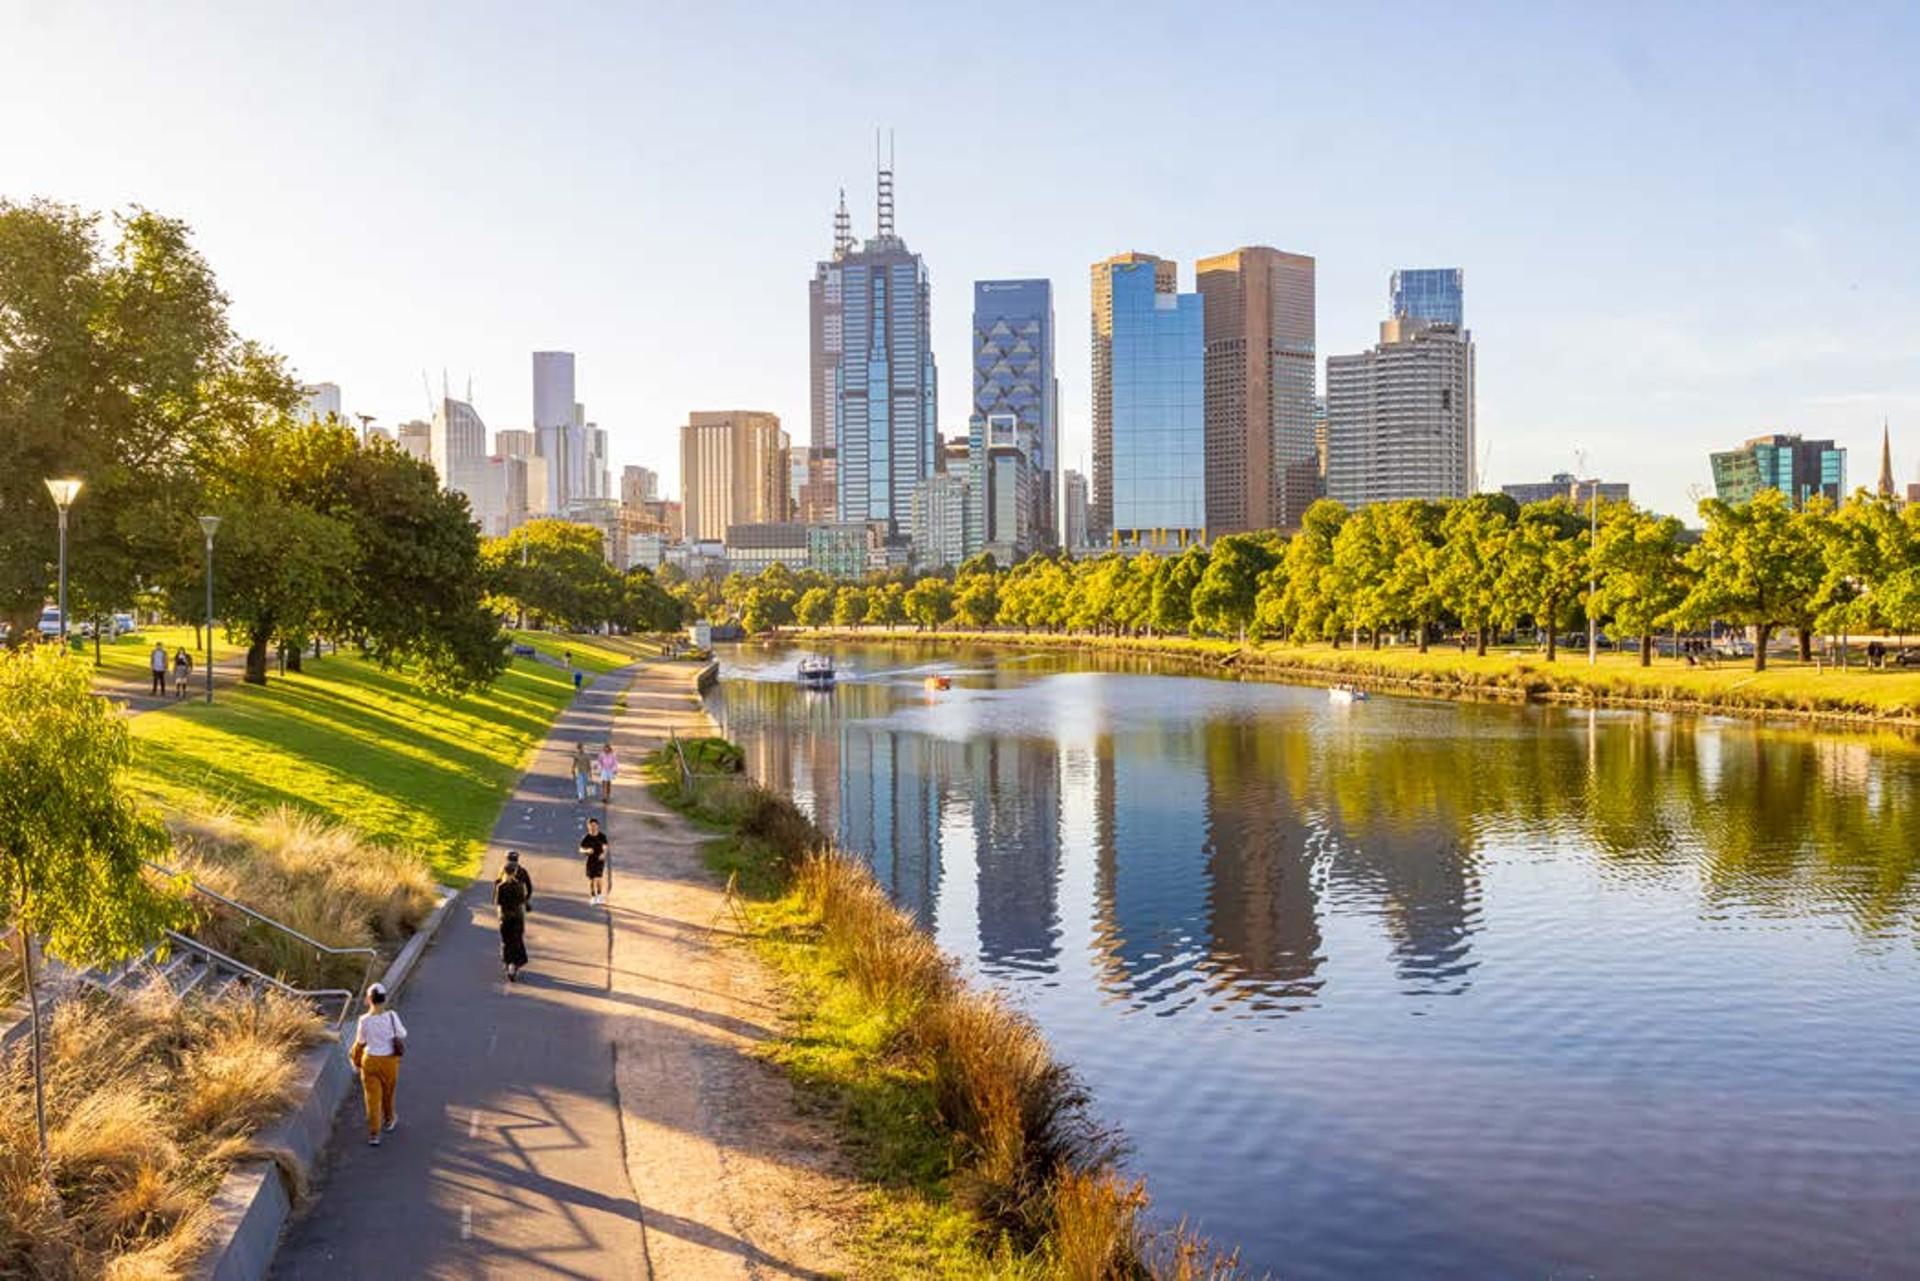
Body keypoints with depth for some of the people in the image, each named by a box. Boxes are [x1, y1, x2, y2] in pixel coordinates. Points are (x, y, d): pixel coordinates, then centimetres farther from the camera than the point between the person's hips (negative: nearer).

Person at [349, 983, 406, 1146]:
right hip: (390, 1061, 1)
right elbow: (402, 1035, -5)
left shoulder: (364, 1020, -17)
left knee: (372, 1097, 8)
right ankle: (389, 1119, 45)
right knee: (388, 1092, 24)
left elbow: (360, 1043, -5)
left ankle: (373, 1134, 7)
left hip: (370, 1061, -1)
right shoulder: (392, 1016, -17)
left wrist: (356, 1062, 13)